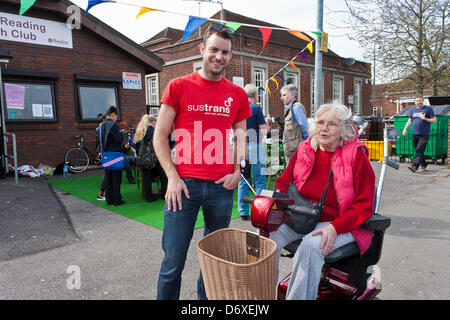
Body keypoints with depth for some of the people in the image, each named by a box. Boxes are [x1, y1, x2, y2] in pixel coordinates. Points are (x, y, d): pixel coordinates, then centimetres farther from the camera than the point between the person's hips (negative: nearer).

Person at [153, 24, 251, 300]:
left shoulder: (237, 94, 10)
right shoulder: (179, 87, 2)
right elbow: (160, 136, 2)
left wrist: (237, 171, 1)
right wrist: (173, 177, -8)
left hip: (222, 186, 3)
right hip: (184, 184, -2)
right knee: (173, 262, 4)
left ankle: (206, 298, 35)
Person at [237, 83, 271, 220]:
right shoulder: (256, 109, -8)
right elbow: (264, 129, -9)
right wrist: (268, 123, 10)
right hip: (254, 148, -5)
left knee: (242, 181, 10)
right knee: (260, 181, 3)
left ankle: (243, 211, 15)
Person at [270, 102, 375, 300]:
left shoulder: (356, 155, -7)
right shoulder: (304, 150, 5)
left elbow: (364, 205, -9)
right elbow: (283, 183, 12)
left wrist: (335, 227, -23)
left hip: (343, 225, -4)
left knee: (312, 245, -34)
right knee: (270, 236, -22)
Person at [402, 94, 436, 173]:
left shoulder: (428, 109, 0)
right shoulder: (412, 110, 14)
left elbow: (434, 120, -1)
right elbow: (410, 121, 23)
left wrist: (424, 118, -13)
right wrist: (405, 129, 10)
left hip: (424, 135, -5)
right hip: (415, 134, 5)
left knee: (419, 150, -15)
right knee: (418, 151, 11)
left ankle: (414, 166, -24)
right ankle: (423, 165, 25)